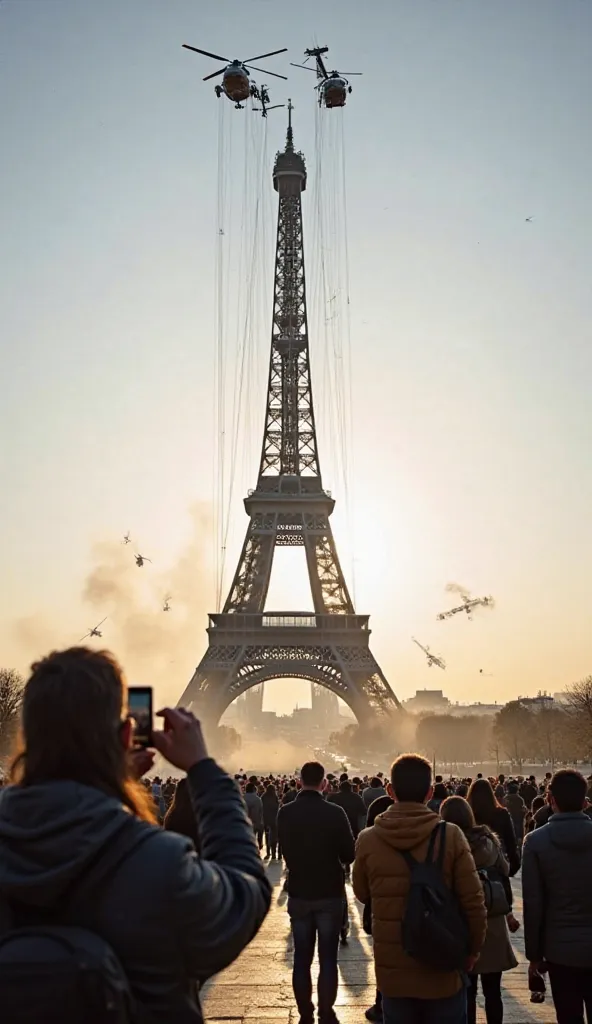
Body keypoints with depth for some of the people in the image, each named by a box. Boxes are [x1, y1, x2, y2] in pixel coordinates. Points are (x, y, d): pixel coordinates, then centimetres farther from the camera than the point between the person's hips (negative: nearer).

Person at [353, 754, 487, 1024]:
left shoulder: (367, 840, -8)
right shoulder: (451, 836, -14)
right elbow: (473, 901, -11)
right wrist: (473, 950, 4)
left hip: (392, 970, 1)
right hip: (443, 969, -1)